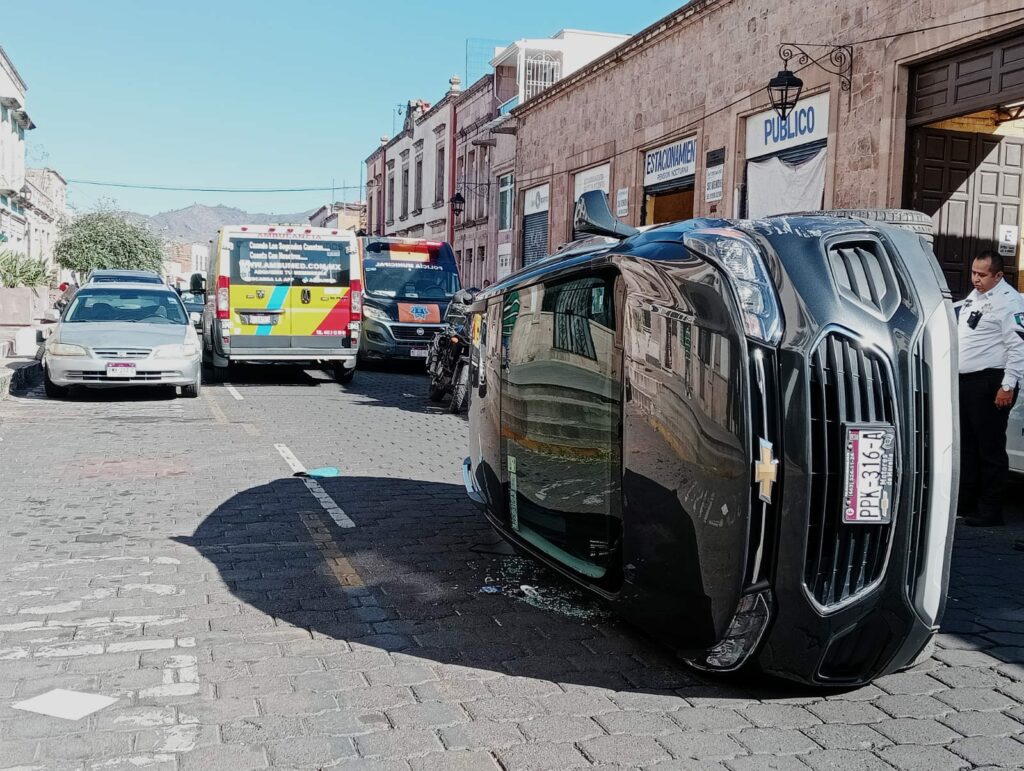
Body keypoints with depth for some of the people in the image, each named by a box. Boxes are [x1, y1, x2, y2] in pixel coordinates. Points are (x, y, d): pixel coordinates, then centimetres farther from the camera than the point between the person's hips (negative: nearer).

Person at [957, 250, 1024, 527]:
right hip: (965, 381, 10)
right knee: (966, 446, 14)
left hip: (990, 384, -10)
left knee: (990, 448, -5)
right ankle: (965, 503, 24)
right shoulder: (973, 297, 17)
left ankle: (990, 510, 1)